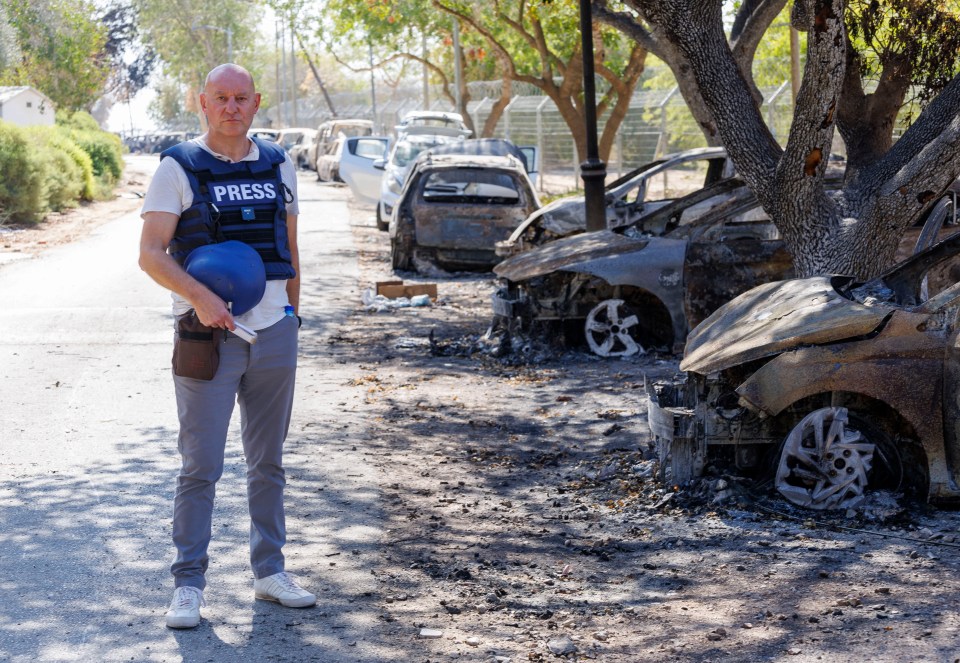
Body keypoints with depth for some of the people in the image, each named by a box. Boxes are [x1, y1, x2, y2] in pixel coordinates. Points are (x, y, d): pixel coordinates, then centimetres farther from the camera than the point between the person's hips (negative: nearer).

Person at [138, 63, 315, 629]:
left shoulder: (278, 166, 11)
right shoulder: (179, 167, -3)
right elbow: (151, 254, -8)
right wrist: (199, 296, -23)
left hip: (274, 333, 4)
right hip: (209, 334, -4)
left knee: (269, 461, 12)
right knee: (201, 466, -3)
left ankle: (270, 570, 23)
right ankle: (189, 584, 5)